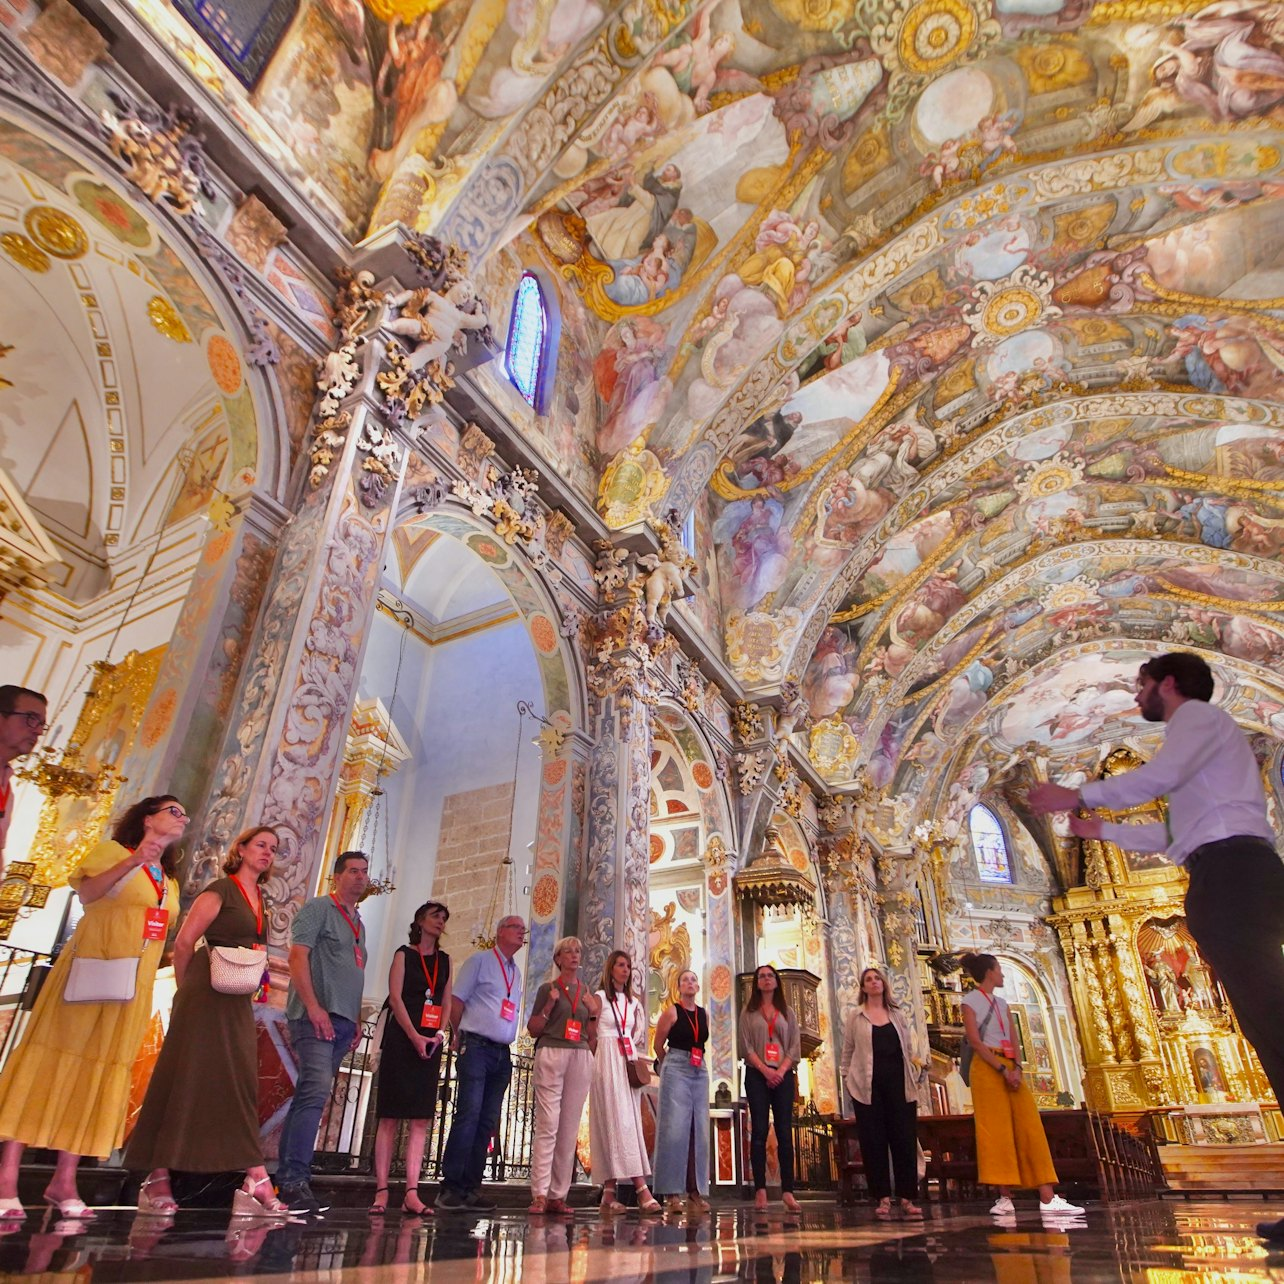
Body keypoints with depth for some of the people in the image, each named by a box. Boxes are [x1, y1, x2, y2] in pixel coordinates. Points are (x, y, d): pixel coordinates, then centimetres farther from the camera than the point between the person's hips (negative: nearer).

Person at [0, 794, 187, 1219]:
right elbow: (87, 894, -19)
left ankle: (64, 1180, 11)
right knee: (51, 1063, -4)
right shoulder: (113, 850, 0)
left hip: (132, 987, 6)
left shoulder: (169, 883, 19)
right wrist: (133, 862, -32)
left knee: (100, 1075, 5)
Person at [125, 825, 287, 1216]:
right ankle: (156, 1181, 9)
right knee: (184, 1080, -2)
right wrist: (186, 992, -1)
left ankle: (256, 1182, 3)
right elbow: (184, 943, -9)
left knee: (240, 1087, 3)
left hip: (237, 1003, 8)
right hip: (206, 997, -8)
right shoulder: (220, 890, -6)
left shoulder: (260, 901, 17)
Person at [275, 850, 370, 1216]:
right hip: (317, 1017, -8)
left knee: (309, 1096, 9)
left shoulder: (358, 922, 22)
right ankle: (294, 1180, -16)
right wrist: (314, 1007, -19)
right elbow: (298, 957, -11)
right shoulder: (318, 908, -1)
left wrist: (357, 1019, 17)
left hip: (343, 1021, 8)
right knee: (316, 1090, -18)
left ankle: (285, 1178, 14)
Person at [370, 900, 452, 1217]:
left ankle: (411, 1193, 0)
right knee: (390, 1116, -3)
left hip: (431, 1043, 4)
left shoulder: (445, 960, 15)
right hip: (401, 1039, -4)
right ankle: (381, 1191, 2)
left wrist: (441, 1031, -5)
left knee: (421, 1119, -1)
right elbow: (395, 997, -7)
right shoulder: (404, 954, 2)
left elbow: (447, 1000, 13)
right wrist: (414, 1036, -15)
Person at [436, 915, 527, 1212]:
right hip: (477, 1049, -6)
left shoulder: (516, 973, 19)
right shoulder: (480, 960, -1)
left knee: (487, 1121, 5)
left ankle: (471, 1189, 10)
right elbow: (455, 1002, -4)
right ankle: (450, 1187, -6)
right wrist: (465, 1037, 2)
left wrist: (506, 1042, 12)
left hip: (502, 1054, 7)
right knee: (468, 1115, -12)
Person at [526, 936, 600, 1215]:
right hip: (551, 1054, -3)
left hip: (581, 1058, 4)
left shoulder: (587, 993, 17)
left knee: (570, 1128, 1)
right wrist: (550, 1005, -7)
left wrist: (594, 1012, 2)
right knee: (547, 1125, -9)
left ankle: (558, 1195, 6)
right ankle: (540, 1194, -6)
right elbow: (532, 1030, 6)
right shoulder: (547, 989, 7)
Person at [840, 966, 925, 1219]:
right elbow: (847, 1051, 7)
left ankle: (907, 1198, 9)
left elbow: (909, 1048, 15)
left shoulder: (898, 1014, 13)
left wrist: (913, 1077, 8)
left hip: (898, 1084, 2)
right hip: (868, 1086, -2)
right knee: (874, 1142, -1)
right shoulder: (855, 1016, 6)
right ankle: (882, 1199, 7)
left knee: (905, 1139, 0)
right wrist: (847, 1079, 1)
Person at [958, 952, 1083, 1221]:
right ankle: (1005, 1197, -4)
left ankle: (1048, 1198, -4)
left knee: (1030, 1127, -2)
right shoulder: (970, 1001, 0)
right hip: (987, 1068, -6)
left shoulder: (1002, 1003, 20)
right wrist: (1002, 1070, -17)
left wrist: (1016, 1068, -8)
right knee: (996, 1131, -8)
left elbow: (1013, 1040, 10)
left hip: (1010, 1068, 7)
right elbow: (975, 1041, -10)